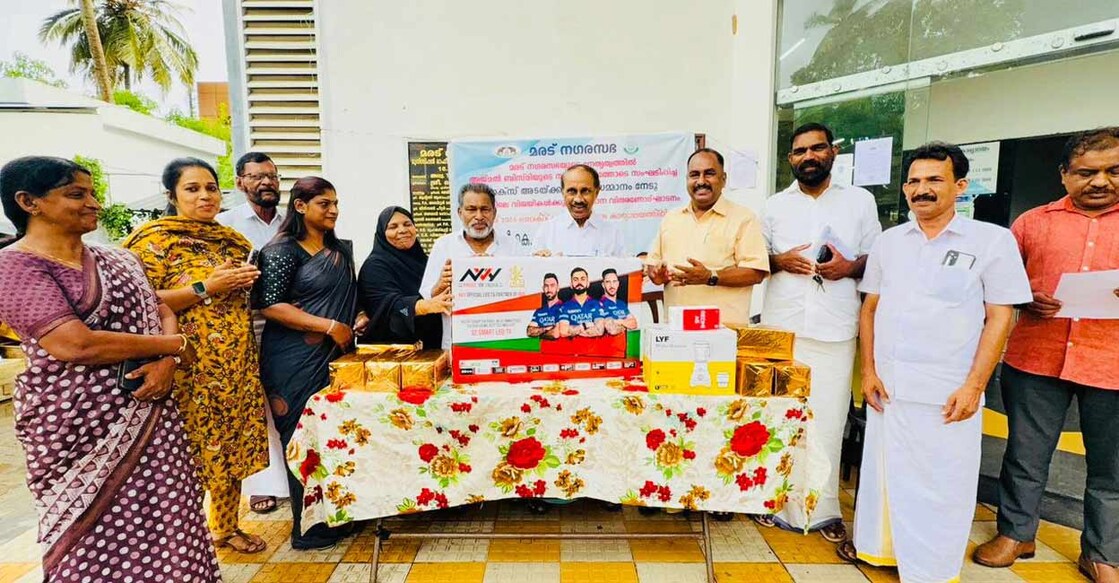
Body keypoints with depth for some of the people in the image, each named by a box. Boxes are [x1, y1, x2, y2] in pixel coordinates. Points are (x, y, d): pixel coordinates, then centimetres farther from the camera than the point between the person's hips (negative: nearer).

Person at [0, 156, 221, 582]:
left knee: (166, 527, 8)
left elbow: (163, 314, 10)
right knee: (97, 535, 7)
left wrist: (167, 362, -12)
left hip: (149, 416, 5)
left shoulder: (118, 260, 12)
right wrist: (175, 345, -11)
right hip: (77, 423, -5)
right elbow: (76, 345, -21)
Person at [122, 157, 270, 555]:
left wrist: (248, 282, 5)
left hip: (237, 363, 6)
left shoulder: (232, 239, 13)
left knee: (232, 443, 13)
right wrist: (206, 288, -19)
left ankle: (226, 526, 30)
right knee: (190, 448, 3)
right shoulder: (154, 238, -5)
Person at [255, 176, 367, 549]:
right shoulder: (282, 250, -7)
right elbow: (269, 305, -15)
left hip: (337, 357, 6)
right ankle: (308, 528, 17)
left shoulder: (342, 250, 14)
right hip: (296, 360, -6)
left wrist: (358, 320, 5)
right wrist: (329, 327, -18)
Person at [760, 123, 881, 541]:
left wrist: (850, 267, -10)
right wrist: (779, 261, -9)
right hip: (780, 327, 1)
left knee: (828, 419, 2)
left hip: (834, 329, -1)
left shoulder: (861, 201, 8)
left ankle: (824, 508, 18)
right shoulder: (775, 205, 10)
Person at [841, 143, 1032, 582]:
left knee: (941, 483, 7)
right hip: (887, 384, 3)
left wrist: (974, 385, -10)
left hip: (948, 391, -3)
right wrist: (869, 371, 2)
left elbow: (999, 317, -4)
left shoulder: (993, 240, -3)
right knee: (883, 470, 14)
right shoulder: (889, 241, 6)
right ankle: (877, 545, 31)